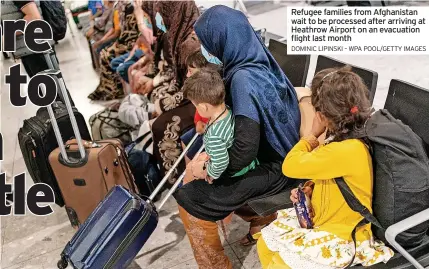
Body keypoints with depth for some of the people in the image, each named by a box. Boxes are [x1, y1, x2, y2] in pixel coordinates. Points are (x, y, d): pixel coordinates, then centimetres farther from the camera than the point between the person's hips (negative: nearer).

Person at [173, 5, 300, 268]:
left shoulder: (244, 78, -27)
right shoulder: (259, 61, -1)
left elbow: (246, 146, -31)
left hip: (272, 167, -9)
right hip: (279, 154, 9)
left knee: (190, 199, -7)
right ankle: (264, 219, 35)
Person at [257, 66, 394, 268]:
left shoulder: (347, 150, -33)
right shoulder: (348, 140, -2)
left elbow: (290, 166, -24)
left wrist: (313, 135, -13)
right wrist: (310, 189, -2)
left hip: (341, 236, -9)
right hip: (323, 219, 9)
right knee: (264, 244, 8)